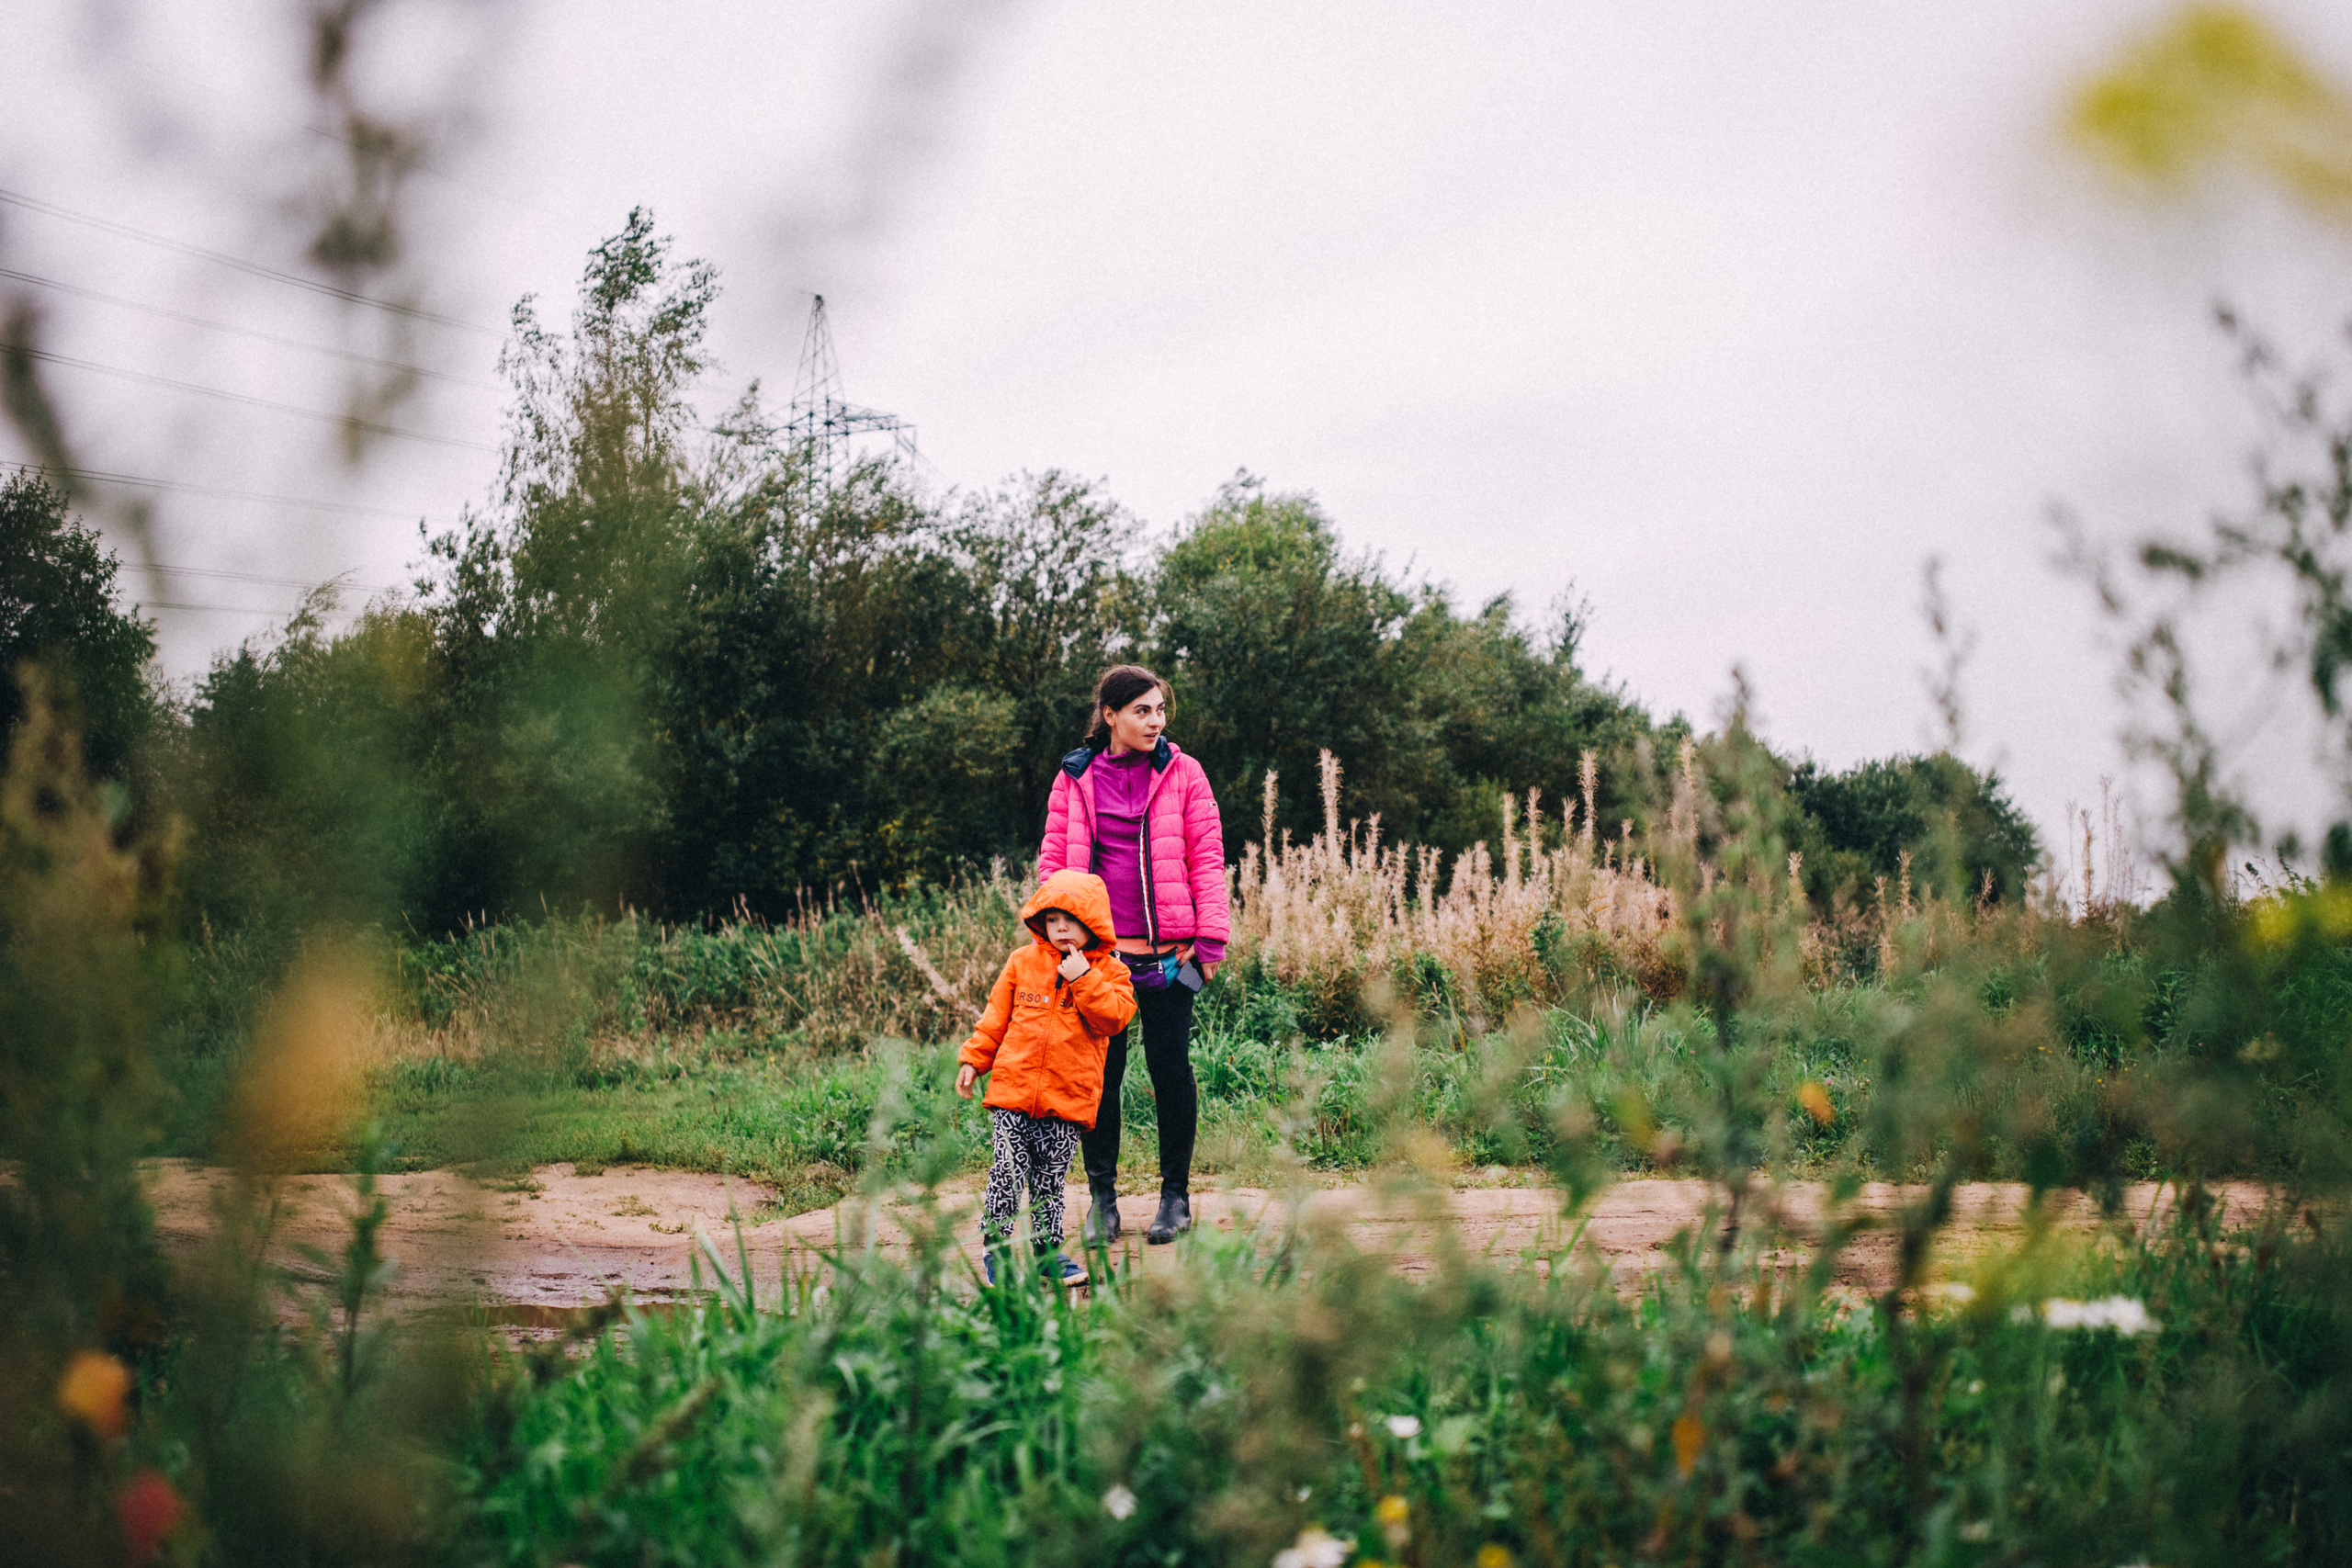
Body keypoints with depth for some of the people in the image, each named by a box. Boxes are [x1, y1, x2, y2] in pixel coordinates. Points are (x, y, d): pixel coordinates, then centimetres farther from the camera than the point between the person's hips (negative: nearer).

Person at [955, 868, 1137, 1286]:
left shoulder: (1109, 971, 4)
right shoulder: (1024, 962, 7)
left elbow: (1114, 1017, -12)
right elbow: (996, 1016, 13)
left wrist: (1083, 979, -16)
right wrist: (973, 1058, 8)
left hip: (1068, 1099, 0)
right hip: (1012, 1093, 0)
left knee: (1050, 1181, 7)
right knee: (1007, 1174, -4)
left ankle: (1048, 1250, 20)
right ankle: (995, 1251, 6)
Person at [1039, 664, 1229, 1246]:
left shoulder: (1181, 773, 2)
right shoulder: (1074, 778, 5)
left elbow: (1206, 857, 1)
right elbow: (1055, 860, 9)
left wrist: (1212, 937, -5)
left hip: (1167, 950, -1)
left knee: (1170, 1067, 4)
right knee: (1099, 1071, 4)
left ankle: (1176, 1195, 16)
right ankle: (1101, 1196, 16)